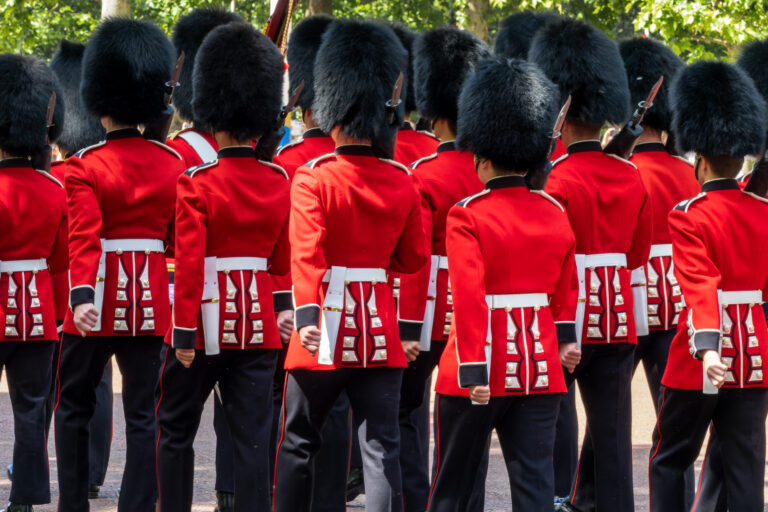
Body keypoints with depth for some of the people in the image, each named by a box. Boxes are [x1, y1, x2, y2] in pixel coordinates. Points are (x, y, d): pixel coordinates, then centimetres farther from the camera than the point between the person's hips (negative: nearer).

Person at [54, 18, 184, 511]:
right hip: (152, 303, 3)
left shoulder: (85, 168, -10)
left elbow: (84, 238, -21)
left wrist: (81, 296, -28)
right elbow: (183, 241, 8)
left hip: (98, 303, -3)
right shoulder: (173, 165, 3)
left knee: (74, 407, 11)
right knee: (143, 413, 5)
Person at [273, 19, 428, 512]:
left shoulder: (313, 179, -10)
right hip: (380, 329, 3)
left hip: (326, 328, -3)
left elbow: (307, 253, -22)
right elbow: (414, 259, 11)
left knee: (298, 444, 11)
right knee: (382, 449, 1)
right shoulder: (403, 183, 2)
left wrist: (307, 317, -31)